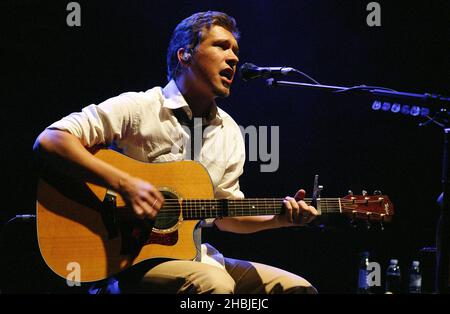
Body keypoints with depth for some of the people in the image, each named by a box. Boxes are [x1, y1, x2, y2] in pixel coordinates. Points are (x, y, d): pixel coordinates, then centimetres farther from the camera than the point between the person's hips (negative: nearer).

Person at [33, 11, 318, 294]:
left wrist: (279, 219, -2)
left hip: (192, 256, 6)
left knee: (298, 289, -6)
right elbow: (49, 141, -19)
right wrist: (124, 183, -26)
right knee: (215, 285, -33)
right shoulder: (136, 109, -9)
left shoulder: (229, 132, 10)